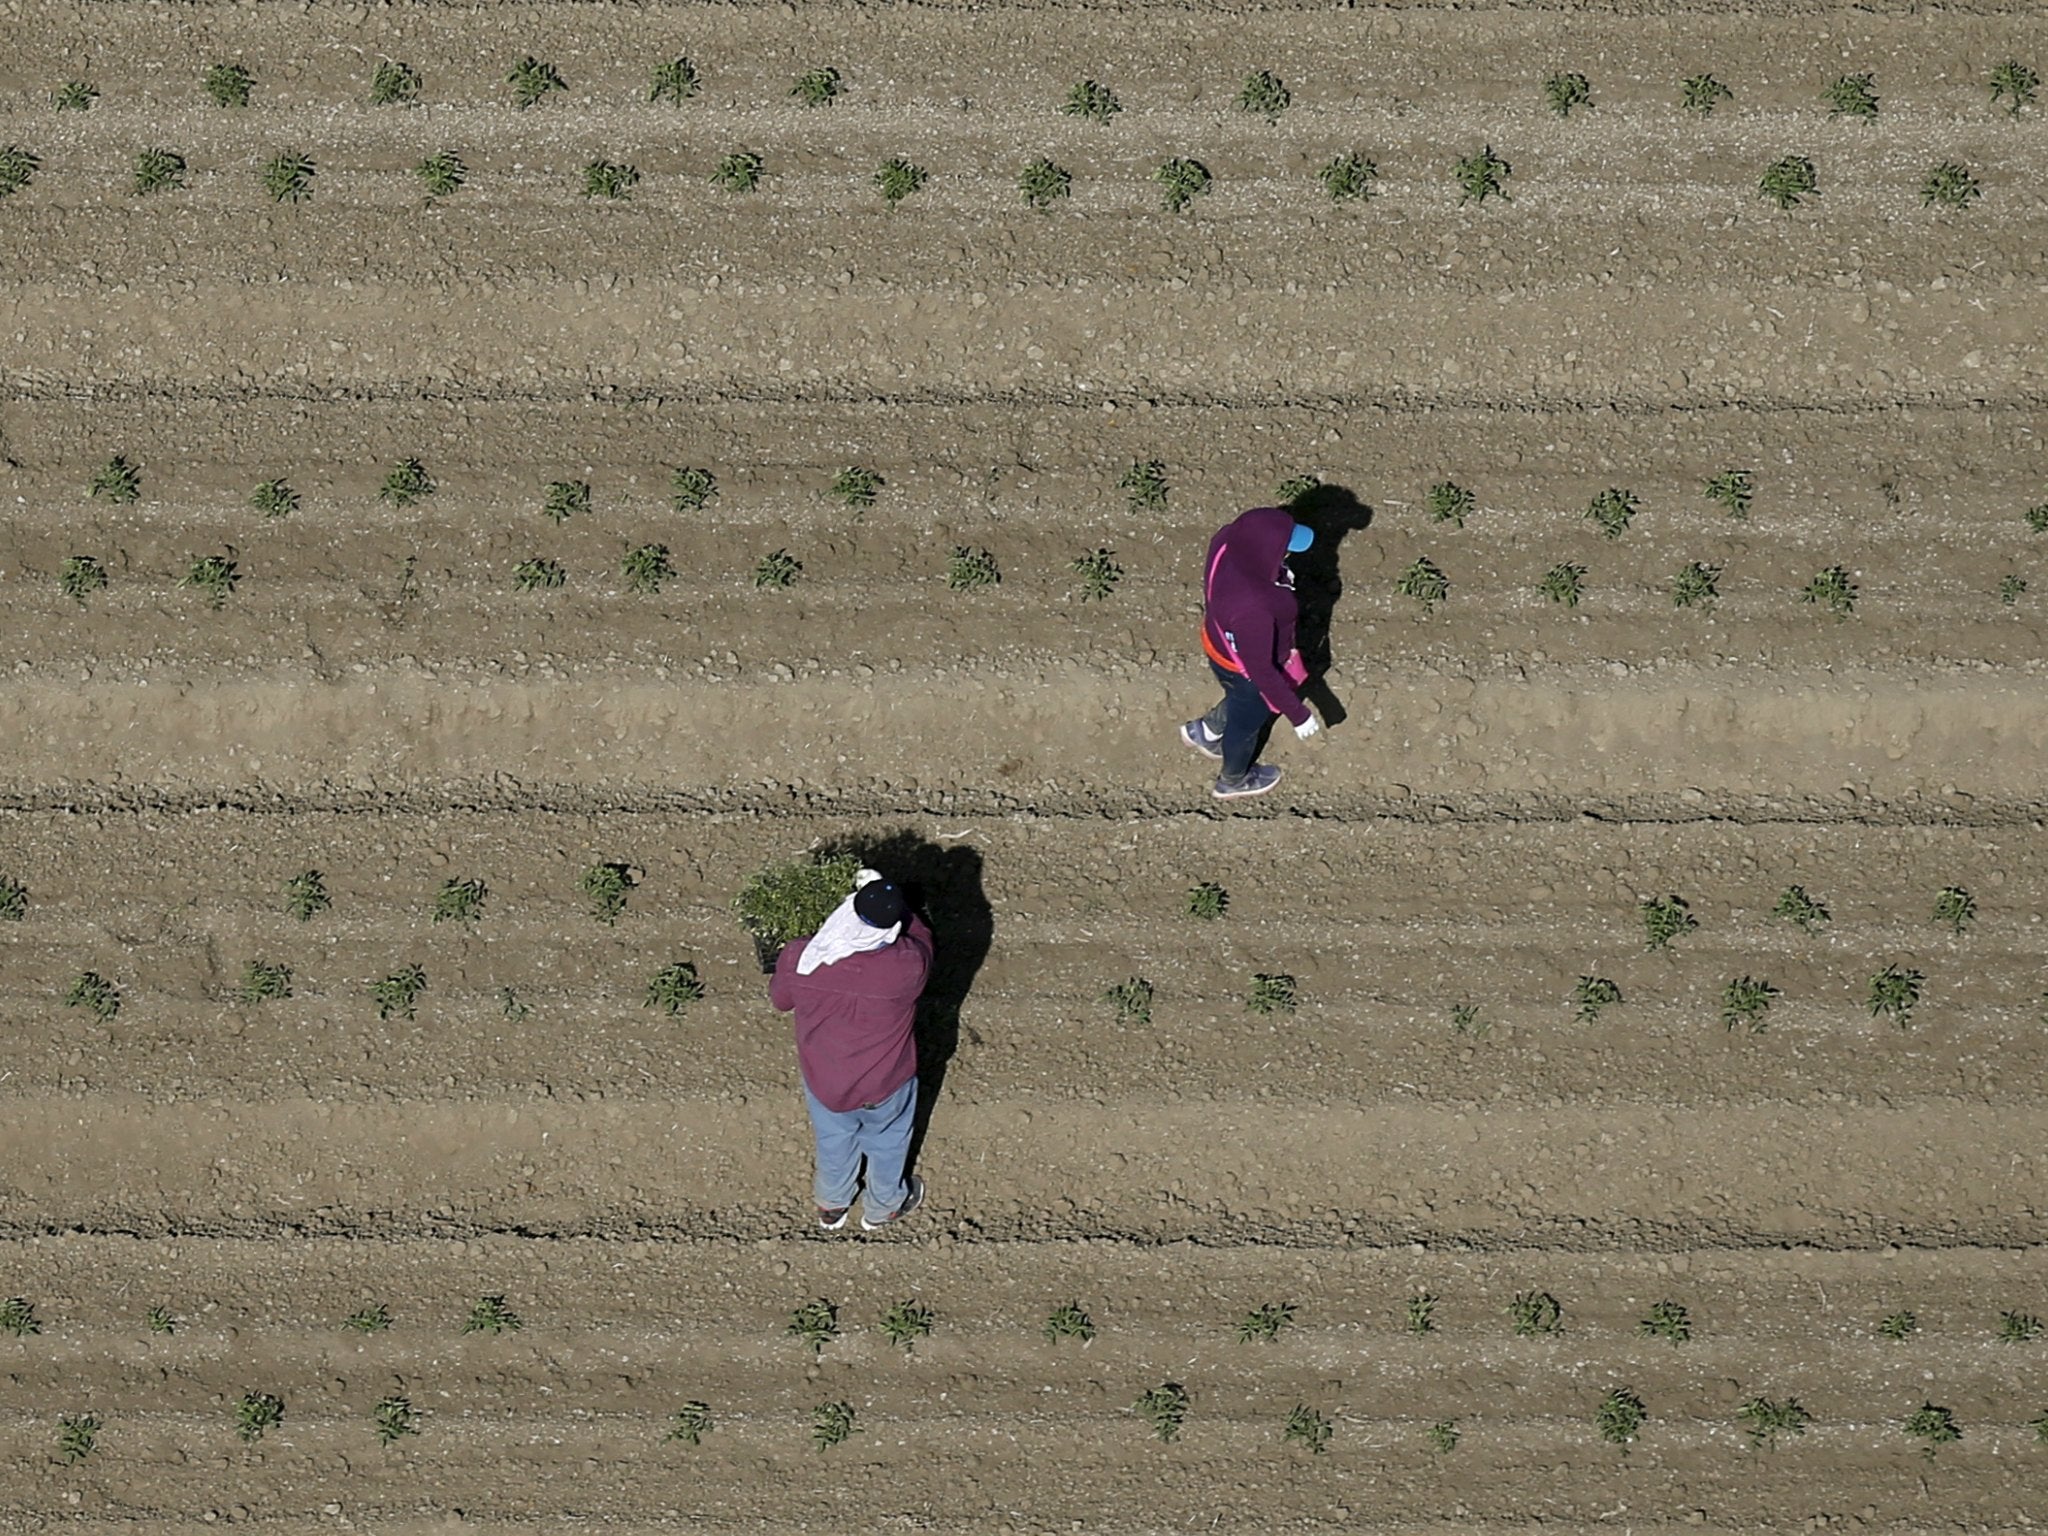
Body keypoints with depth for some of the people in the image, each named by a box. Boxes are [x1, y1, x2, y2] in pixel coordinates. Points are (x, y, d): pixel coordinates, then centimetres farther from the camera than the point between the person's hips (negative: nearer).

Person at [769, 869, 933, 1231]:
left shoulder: (797, 958, -29)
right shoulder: (907, 966, -36)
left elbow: (780, 1000, -5)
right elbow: (920, 935, -10)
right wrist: (886, 897, -4)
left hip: (823, 1081, 2)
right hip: (885, 1085, -2)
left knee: (833, 1142, 32)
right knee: (887, 1144, 30)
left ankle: (831, 1207, 59)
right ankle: (882, 1208, 57)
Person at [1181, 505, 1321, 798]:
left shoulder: (1228, 540, -27)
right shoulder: (1252, 610, -47)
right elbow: (1260, 670, -33)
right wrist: (1298, 714, -21)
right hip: (1245, 670, -6)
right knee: (1247, 722, 28)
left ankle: (1205, 732, 65)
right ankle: (1233, 781, 59)